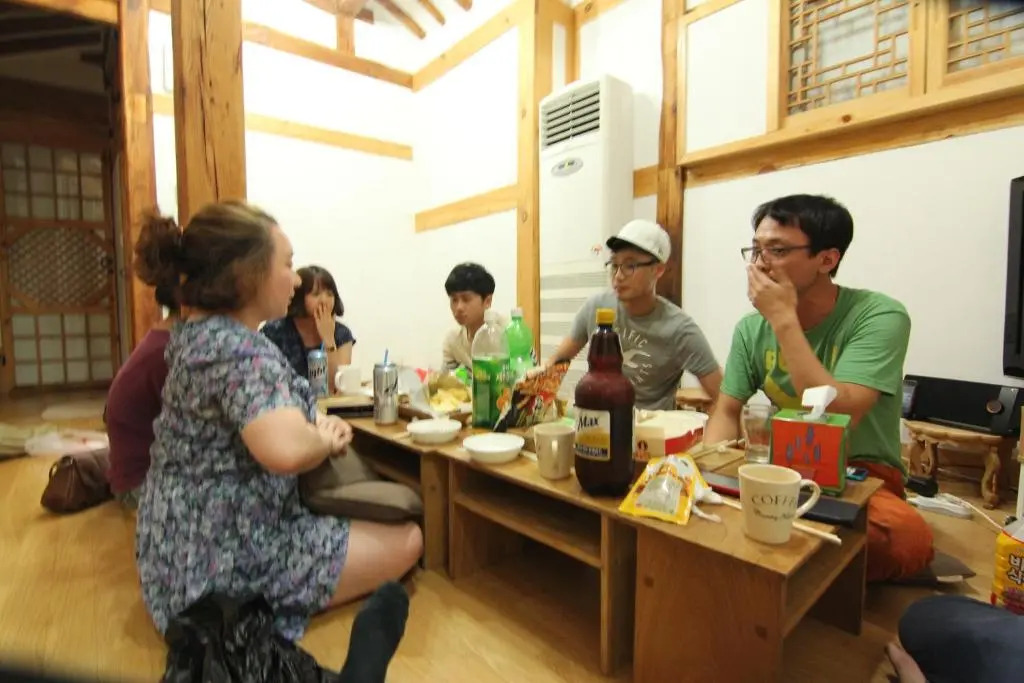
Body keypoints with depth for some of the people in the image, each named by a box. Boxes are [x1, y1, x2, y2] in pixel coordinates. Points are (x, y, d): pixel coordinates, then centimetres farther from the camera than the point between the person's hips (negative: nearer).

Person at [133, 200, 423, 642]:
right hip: (224, 556, -9)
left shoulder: (199, 332, 4)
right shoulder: (241, 350, -27)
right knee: (407, 540, 0)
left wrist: (317, 422, -1)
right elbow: (287, 449, -45)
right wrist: (327, 439, -21)